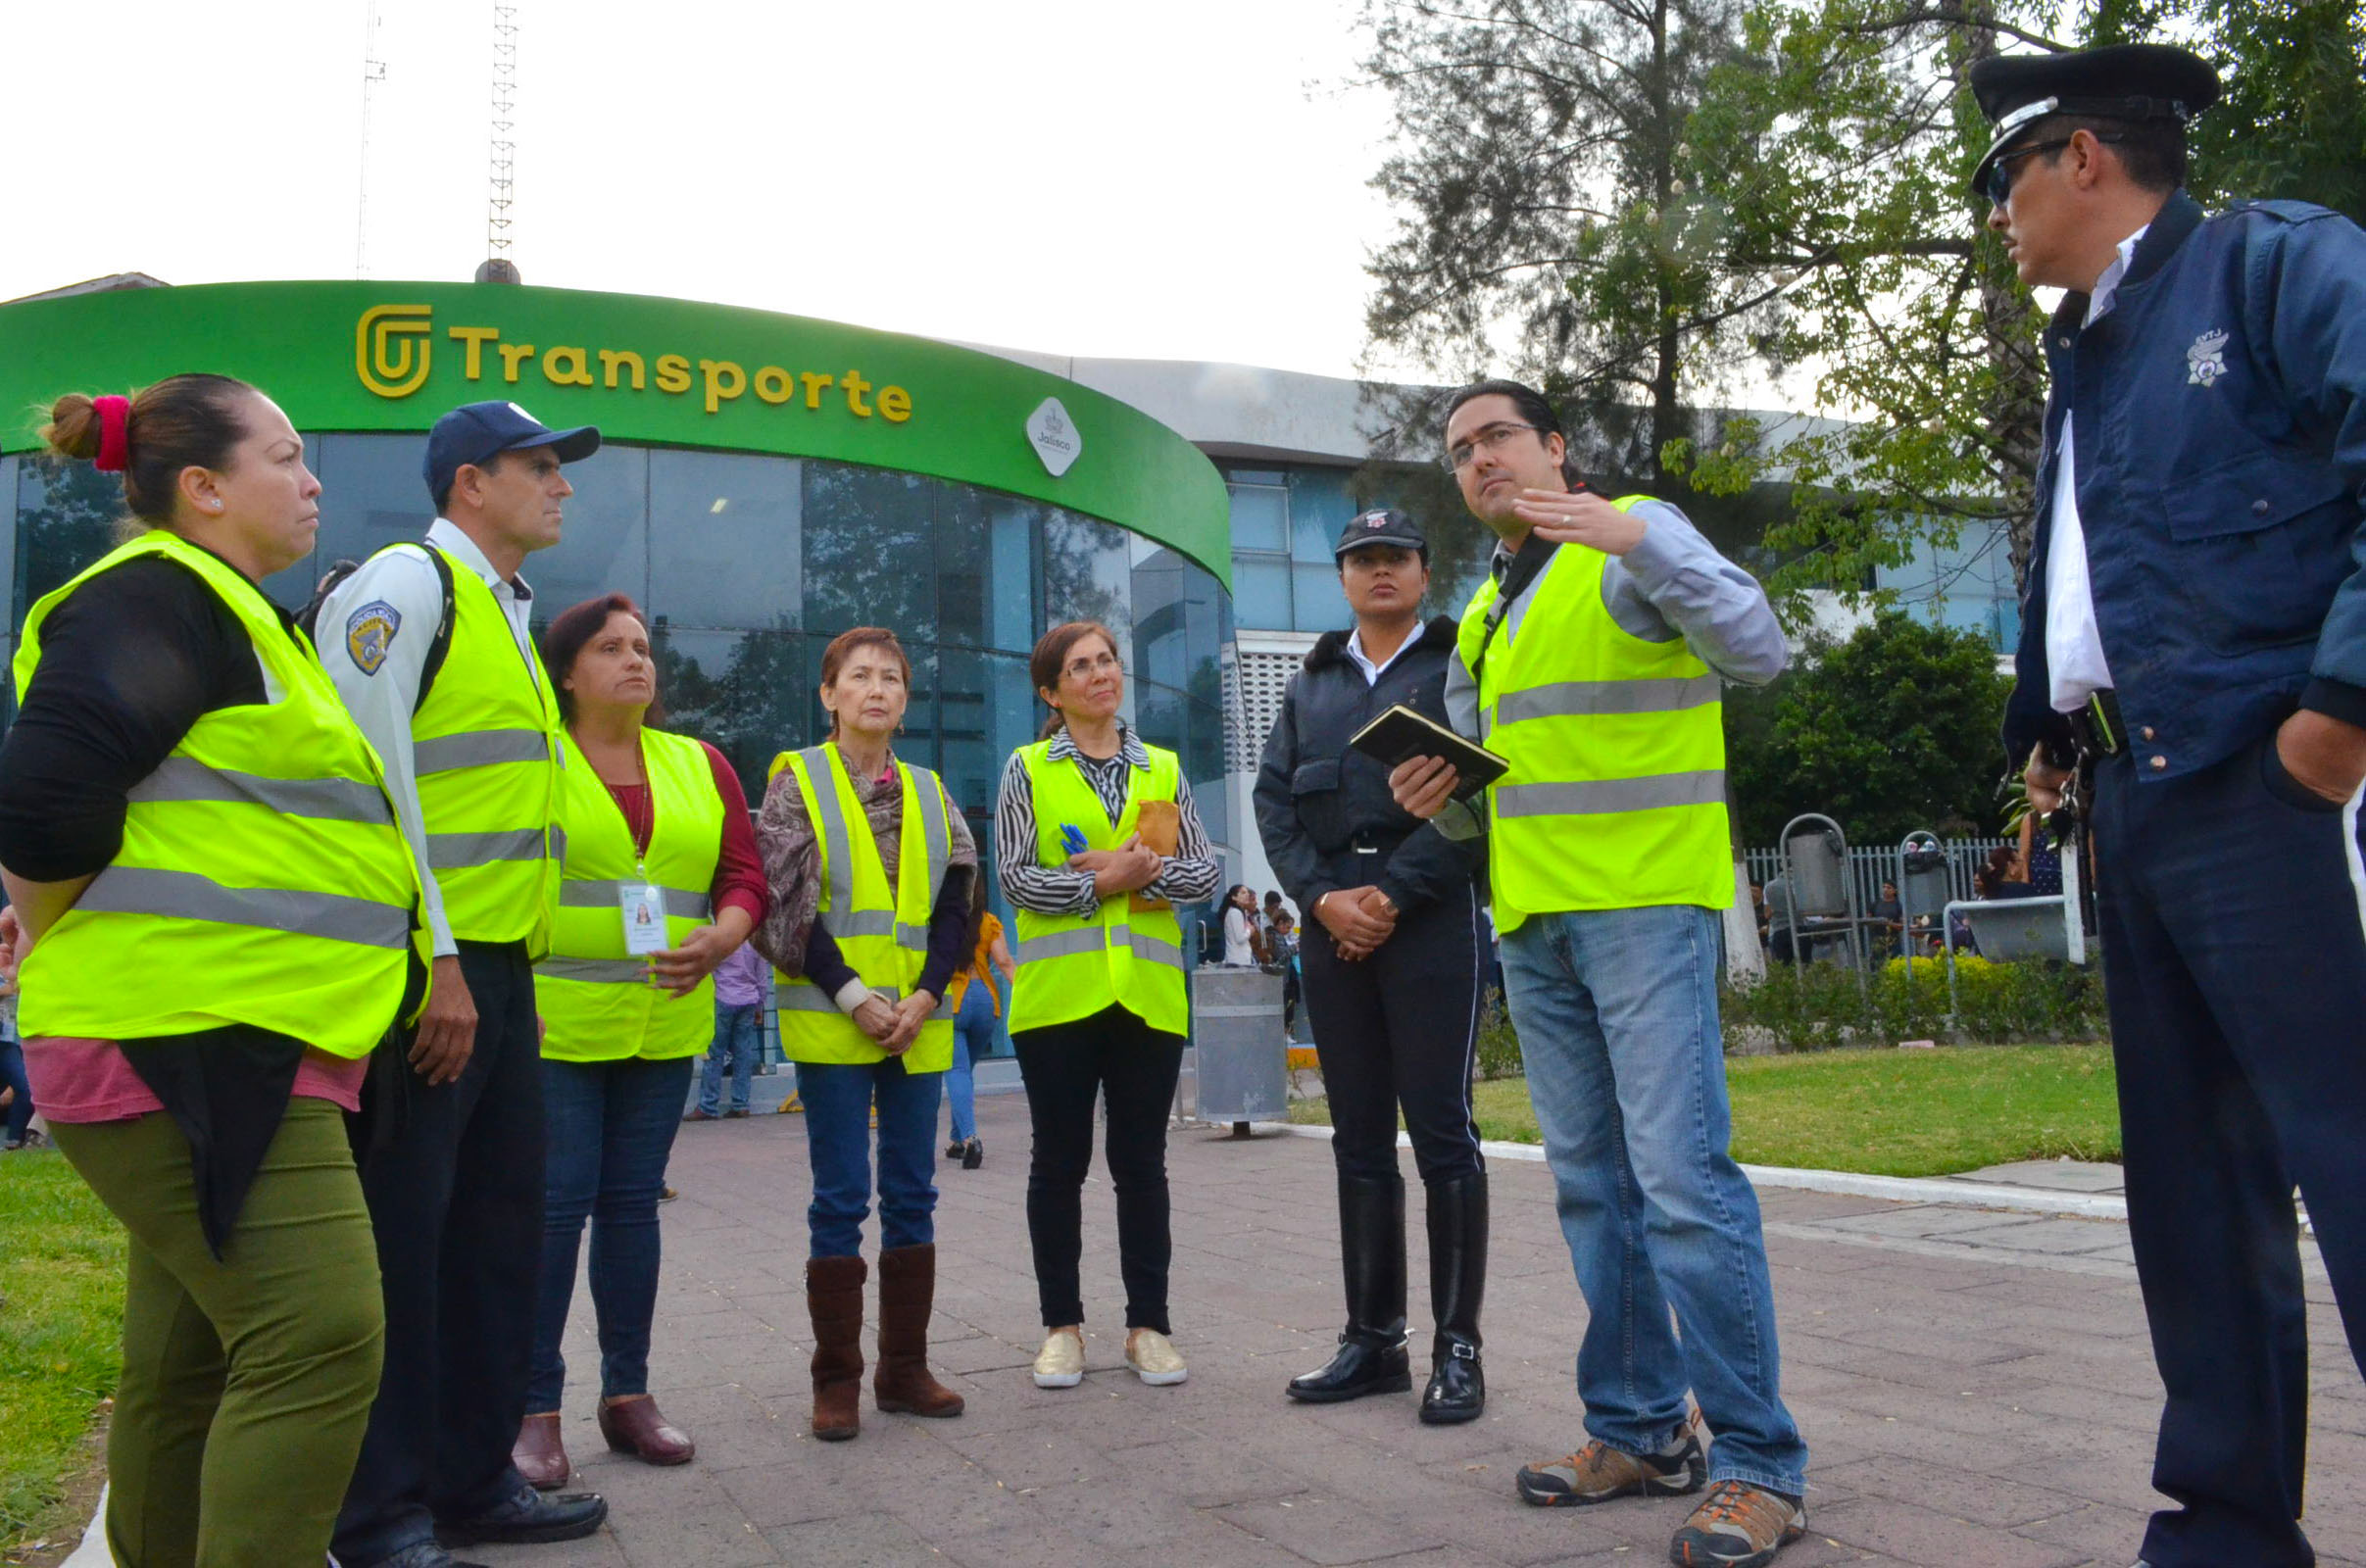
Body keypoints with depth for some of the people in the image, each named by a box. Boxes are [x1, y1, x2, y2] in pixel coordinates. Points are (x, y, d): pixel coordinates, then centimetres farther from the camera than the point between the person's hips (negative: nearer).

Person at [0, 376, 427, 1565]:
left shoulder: (232, 616, 22)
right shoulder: (154, 599, -10)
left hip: (227, 1048, 10)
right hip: (181, 1038, -10)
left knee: (192, 1359, 16)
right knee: (320, 1340, -15)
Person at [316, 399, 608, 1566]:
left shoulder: (505, 613, 21)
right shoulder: (403, 583, -8)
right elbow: (367, 775, -18)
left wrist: (503, 963, 19)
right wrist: (430, 963, -20)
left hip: (497, 970, 9)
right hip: (418, 974, -9)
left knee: (500, 1223, 13)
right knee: (400, 1238, -2)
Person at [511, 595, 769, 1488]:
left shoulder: (701, 767, 12)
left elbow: (746, 877, 11)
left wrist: (717, 942, -9)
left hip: (666, 1025, 4)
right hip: (553, 1024, -4)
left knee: (632, 1203, 11)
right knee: (554, 1205, -3)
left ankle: (627, 1394, 20)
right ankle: (535, 1409, 8)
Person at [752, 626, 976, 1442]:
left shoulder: (930, 793, 13)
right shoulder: (797, 781, 2)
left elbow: (955, 907, 9)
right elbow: (785, 905, -5)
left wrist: (926, 995, -6)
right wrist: (853, 996, -13)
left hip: (918, 1023, 4)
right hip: (831, 1023, -4)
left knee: (913, 1194, 7)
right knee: (840, 1198, -2)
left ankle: (904, 1367, 17)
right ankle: (837, 1381, 8)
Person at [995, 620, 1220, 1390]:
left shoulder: (1164, 769, 13)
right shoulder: (1028, 771, 5)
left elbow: (1204, 870, 7)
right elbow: (1014, 877, -3)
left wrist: (1145, 874, -10)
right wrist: (1099, 883, -13)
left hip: (1148, 995, 2)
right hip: (1057, 995, -2)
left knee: (1142, 1164, 6)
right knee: (1059, 1164, 5)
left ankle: (1148, 1324, 15)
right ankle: (1062, 1326, 16)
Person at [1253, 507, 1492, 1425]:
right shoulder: (1311, 685, 20)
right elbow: (1274, 799, 10)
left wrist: (1392, 895, -14)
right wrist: (1324, 897, -6)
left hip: (1430, 918, -5)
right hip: (1333, 925, 5)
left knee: (1441, 1131, -4)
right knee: (1359, 1136, 8)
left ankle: (1456, 1346, 4)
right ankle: (1373, 1340, 16)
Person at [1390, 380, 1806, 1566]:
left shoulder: (1638, 534, 0)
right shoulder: (1481, 617, 20)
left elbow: (1757, 650, -16)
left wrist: (1636, 540, -25)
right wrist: (1440, 796, 3)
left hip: (1645, 903, -7)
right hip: (1534, 922, 8)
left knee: (1680, 1176, -13)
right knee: (1592, 1184, 11)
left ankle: (1758, 1465, -4)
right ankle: (1640, 1429, 21)